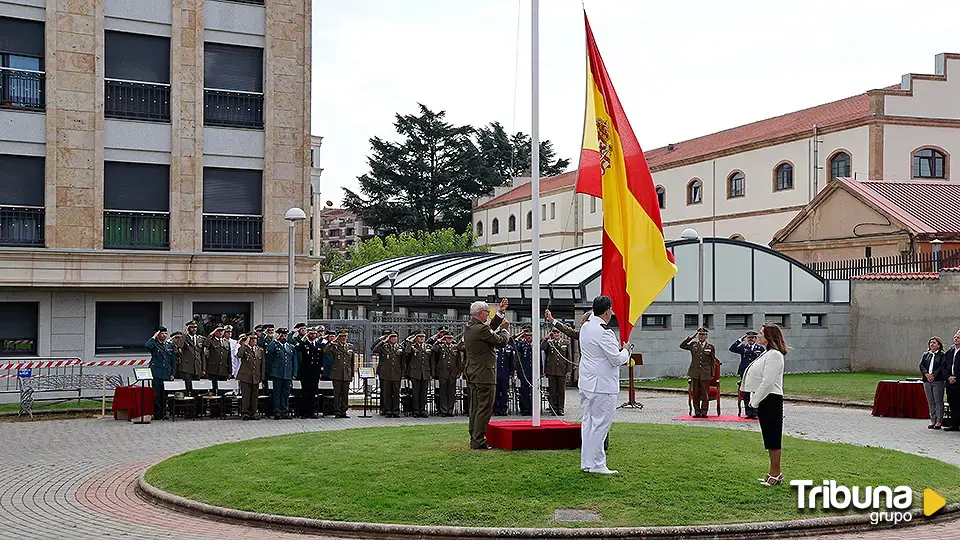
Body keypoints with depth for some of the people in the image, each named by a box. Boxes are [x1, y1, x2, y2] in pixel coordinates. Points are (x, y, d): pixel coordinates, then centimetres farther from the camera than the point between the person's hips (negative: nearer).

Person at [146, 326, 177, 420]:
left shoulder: (170, 346, 15)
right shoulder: (154, 344, 4)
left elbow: (173, 361, 16)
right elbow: (147, 346, -22)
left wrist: (172, 374, 8)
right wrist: (154, 337, -11)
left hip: (167, 375, 3)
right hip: (156, 374, -3)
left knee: (165, 395, 4)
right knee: (156, 395, -4)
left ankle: (163, 413, 11)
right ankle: (157, 414, 1)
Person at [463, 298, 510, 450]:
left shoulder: (468, 328, 9)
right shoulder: (481, 329, -19)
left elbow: (490, 329, 19)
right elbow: (501, 341, -12)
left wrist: (500, 312, 18)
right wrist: (504, 329, 7)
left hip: (472, 375, 10)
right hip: (484, 375, -10)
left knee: (475, 408, 14)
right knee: (485, 408, -5)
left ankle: (474, 439, 19)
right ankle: (479, 441, -6)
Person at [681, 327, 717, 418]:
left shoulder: (711, 347, 8)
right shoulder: (693, 345, 11)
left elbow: (713, 362, 10)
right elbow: (682, 346, 1)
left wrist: (712, 374, 5)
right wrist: (690, 338, -1)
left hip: (705, 374, -1)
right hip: (694, 373, 1)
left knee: (705, 394, -2)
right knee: (695, 393, 3)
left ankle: (704, 412, 6)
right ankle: (697, 411, 10)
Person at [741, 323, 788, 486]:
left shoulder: (774, 355, -16)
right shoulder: (767, 354, 16)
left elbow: (768, 381, -22)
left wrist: (756, 401, -16)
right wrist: (754, 400, 13)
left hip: (771, 400, -10)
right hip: (763, 400, 10)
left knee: (773, 438, -3)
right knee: (769, 438, 14)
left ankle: (776, 474, 3)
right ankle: (774, 473, 21)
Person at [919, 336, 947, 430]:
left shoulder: (942, 355, 1)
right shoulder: (926, 355, 15)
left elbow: (942, 367, -8)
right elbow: (921, 365, 6)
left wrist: (933, 375, -16)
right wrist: (926, 374, -11)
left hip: (938, 380, -5)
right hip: (927, 380, 5)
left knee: (938, 401, -3)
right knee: (930, 402, 8)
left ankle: (939, 421, 2)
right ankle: (933, 421, 13)